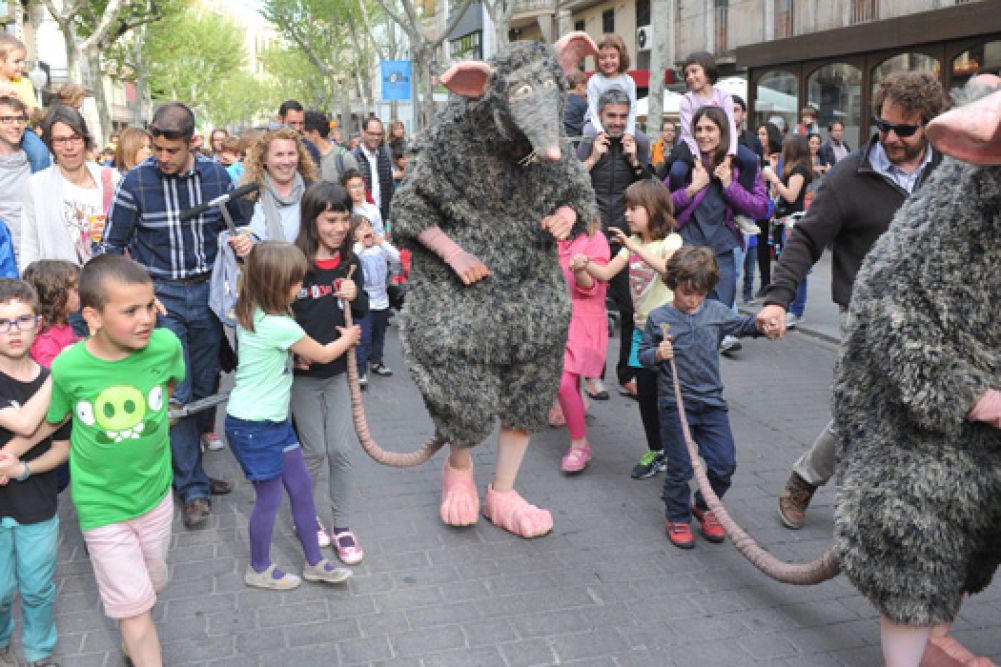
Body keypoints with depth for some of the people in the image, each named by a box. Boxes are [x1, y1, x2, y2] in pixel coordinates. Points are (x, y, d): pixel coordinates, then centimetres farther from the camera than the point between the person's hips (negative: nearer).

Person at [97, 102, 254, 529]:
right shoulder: (136, 182, -8)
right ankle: (194, 488, 7)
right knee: (177, 393, -4)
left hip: (207, 291, 3)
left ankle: (187, 463, 30)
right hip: (161, 296, -3)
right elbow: (112, 245, 0)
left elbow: (235, 224, 15)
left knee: (205, 387, 11)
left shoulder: (216, 175, 0)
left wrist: (244, 239, -9)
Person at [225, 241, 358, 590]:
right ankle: (259, 570, 28)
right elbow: (322, 355, -8)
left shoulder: (252, 312, 3)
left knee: (301, 485, 15)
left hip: (275, 419, 9)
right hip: (253, 427, -9)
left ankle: (314, 562, 27)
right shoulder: (279, 326, -25)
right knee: (269, 498, 7)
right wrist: (348, 338, 9)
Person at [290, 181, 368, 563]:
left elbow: (363, 311, 10)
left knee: (341, 450, 5)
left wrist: (356, 297, -11)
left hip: (338, 371, 4)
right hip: (303, 373, -4)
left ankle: (341, 526, 18)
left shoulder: (349, 264, 0)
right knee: (315, 452, 7)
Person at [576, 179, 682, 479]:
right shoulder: (632, 243, 9)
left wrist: (635, 247, -38)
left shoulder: (671, 240, -11)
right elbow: (606, 273, 2)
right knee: (645, 393, 9)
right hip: (642, 328, 6)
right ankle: (655, 452, 23)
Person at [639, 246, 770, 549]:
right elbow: (643, 353, 3)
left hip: (711, 402, 3)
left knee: (724, 462, 5)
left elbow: (742, 325, 11)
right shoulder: (658, 317, -4)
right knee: (680, 468, 4)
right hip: (675, 404, -3)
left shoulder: (716, 311, 4)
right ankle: (677, 517, 25)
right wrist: (657, 355, -18)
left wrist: (760, 323, -11)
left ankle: (705, 506, 30)